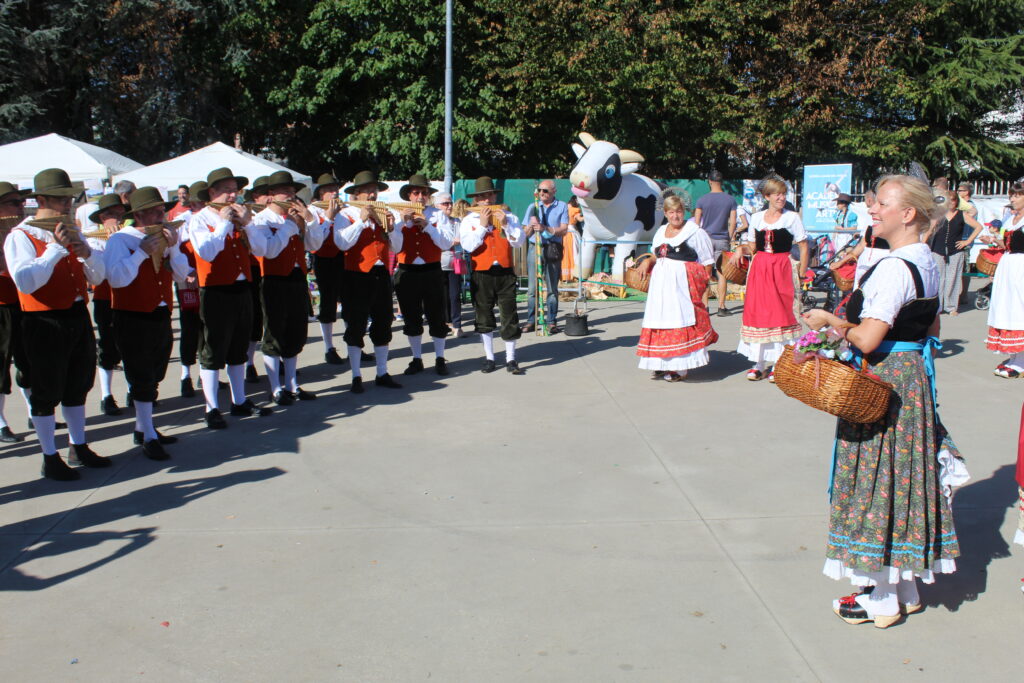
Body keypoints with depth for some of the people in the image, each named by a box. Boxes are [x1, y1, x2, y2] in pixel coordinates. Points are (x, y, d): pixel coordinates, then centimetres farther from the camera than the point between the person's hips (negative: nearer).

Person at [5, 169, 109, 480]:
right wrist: (56, 248, -23)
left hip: (78, 317, 7)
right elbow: (25, 282, -23)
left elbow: (97, 277, 9)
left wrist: (86, 252, -11)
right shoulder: (20, 236, -8)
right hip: (45, 323, -7)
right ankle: (50, 458, 14)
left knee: (78, 385, 16)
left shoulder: (70, 232, 12)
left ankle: (79, 448, 30)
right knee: (47, 392, 3)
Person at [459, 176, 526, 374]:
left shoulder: (508, 217, 7)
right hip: (481, 274, 0)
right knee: (484, 318, 7)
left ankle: (510, 359, 8)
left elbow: (519, 242, -2)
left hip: (505, 273, 0)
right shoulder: (469, 220, 4)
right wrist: (482, 225, -13)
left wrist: (505, 224, -13)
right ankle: (489, 358, 19)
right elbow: (468, 245, -10)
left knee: (509, 316, -1)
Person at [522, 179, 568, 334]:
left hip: (553, 250, -2)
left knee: (552, 287, 0)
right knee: (533, 287, -1)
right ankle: (531, 321, 4)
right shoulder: (532, 207, 14)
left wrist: (545, 228, -18)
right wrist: (531, 226, -10)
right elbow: (525, 233, 13)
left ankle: (551, 322, 4)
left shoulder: (562, 206, 6)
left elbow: (563, 230, -4)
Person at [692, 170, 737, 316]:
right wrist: (730, 238, 10)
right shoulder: (730, 200, 2)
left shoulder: (702, 200, -1)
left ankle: (704, 306, 3)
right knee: (722, 273, 3)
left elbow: (696, 222, -1)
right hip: (722, 240, 0)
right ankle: (721, 307, 1)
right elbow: (733, 222, -1)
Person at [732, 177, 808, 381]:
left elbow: (804, 247, -1)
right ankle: (758, 364, 9)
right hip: (759, 269, 4)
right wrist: (740, 249, -6)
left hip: (782, 269, -4)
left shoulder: (792, 217, -1)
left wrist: (801, 275, -6)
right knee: (757, 313, 2)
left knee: (781, 315, -3)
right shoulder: (756, 218, 10)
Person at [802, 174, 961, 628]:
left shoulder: (894, 268, -22)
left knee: (878, 481, 1)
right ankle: (906, 590, 28)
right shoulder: (927, 262, 9)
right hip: (915, 379, 10)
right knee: (906, 478, 16)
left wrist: (828, 320, -9)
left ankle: (881, 599, 13)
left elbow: (867, 340, -26)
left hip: (884, 384, -10)